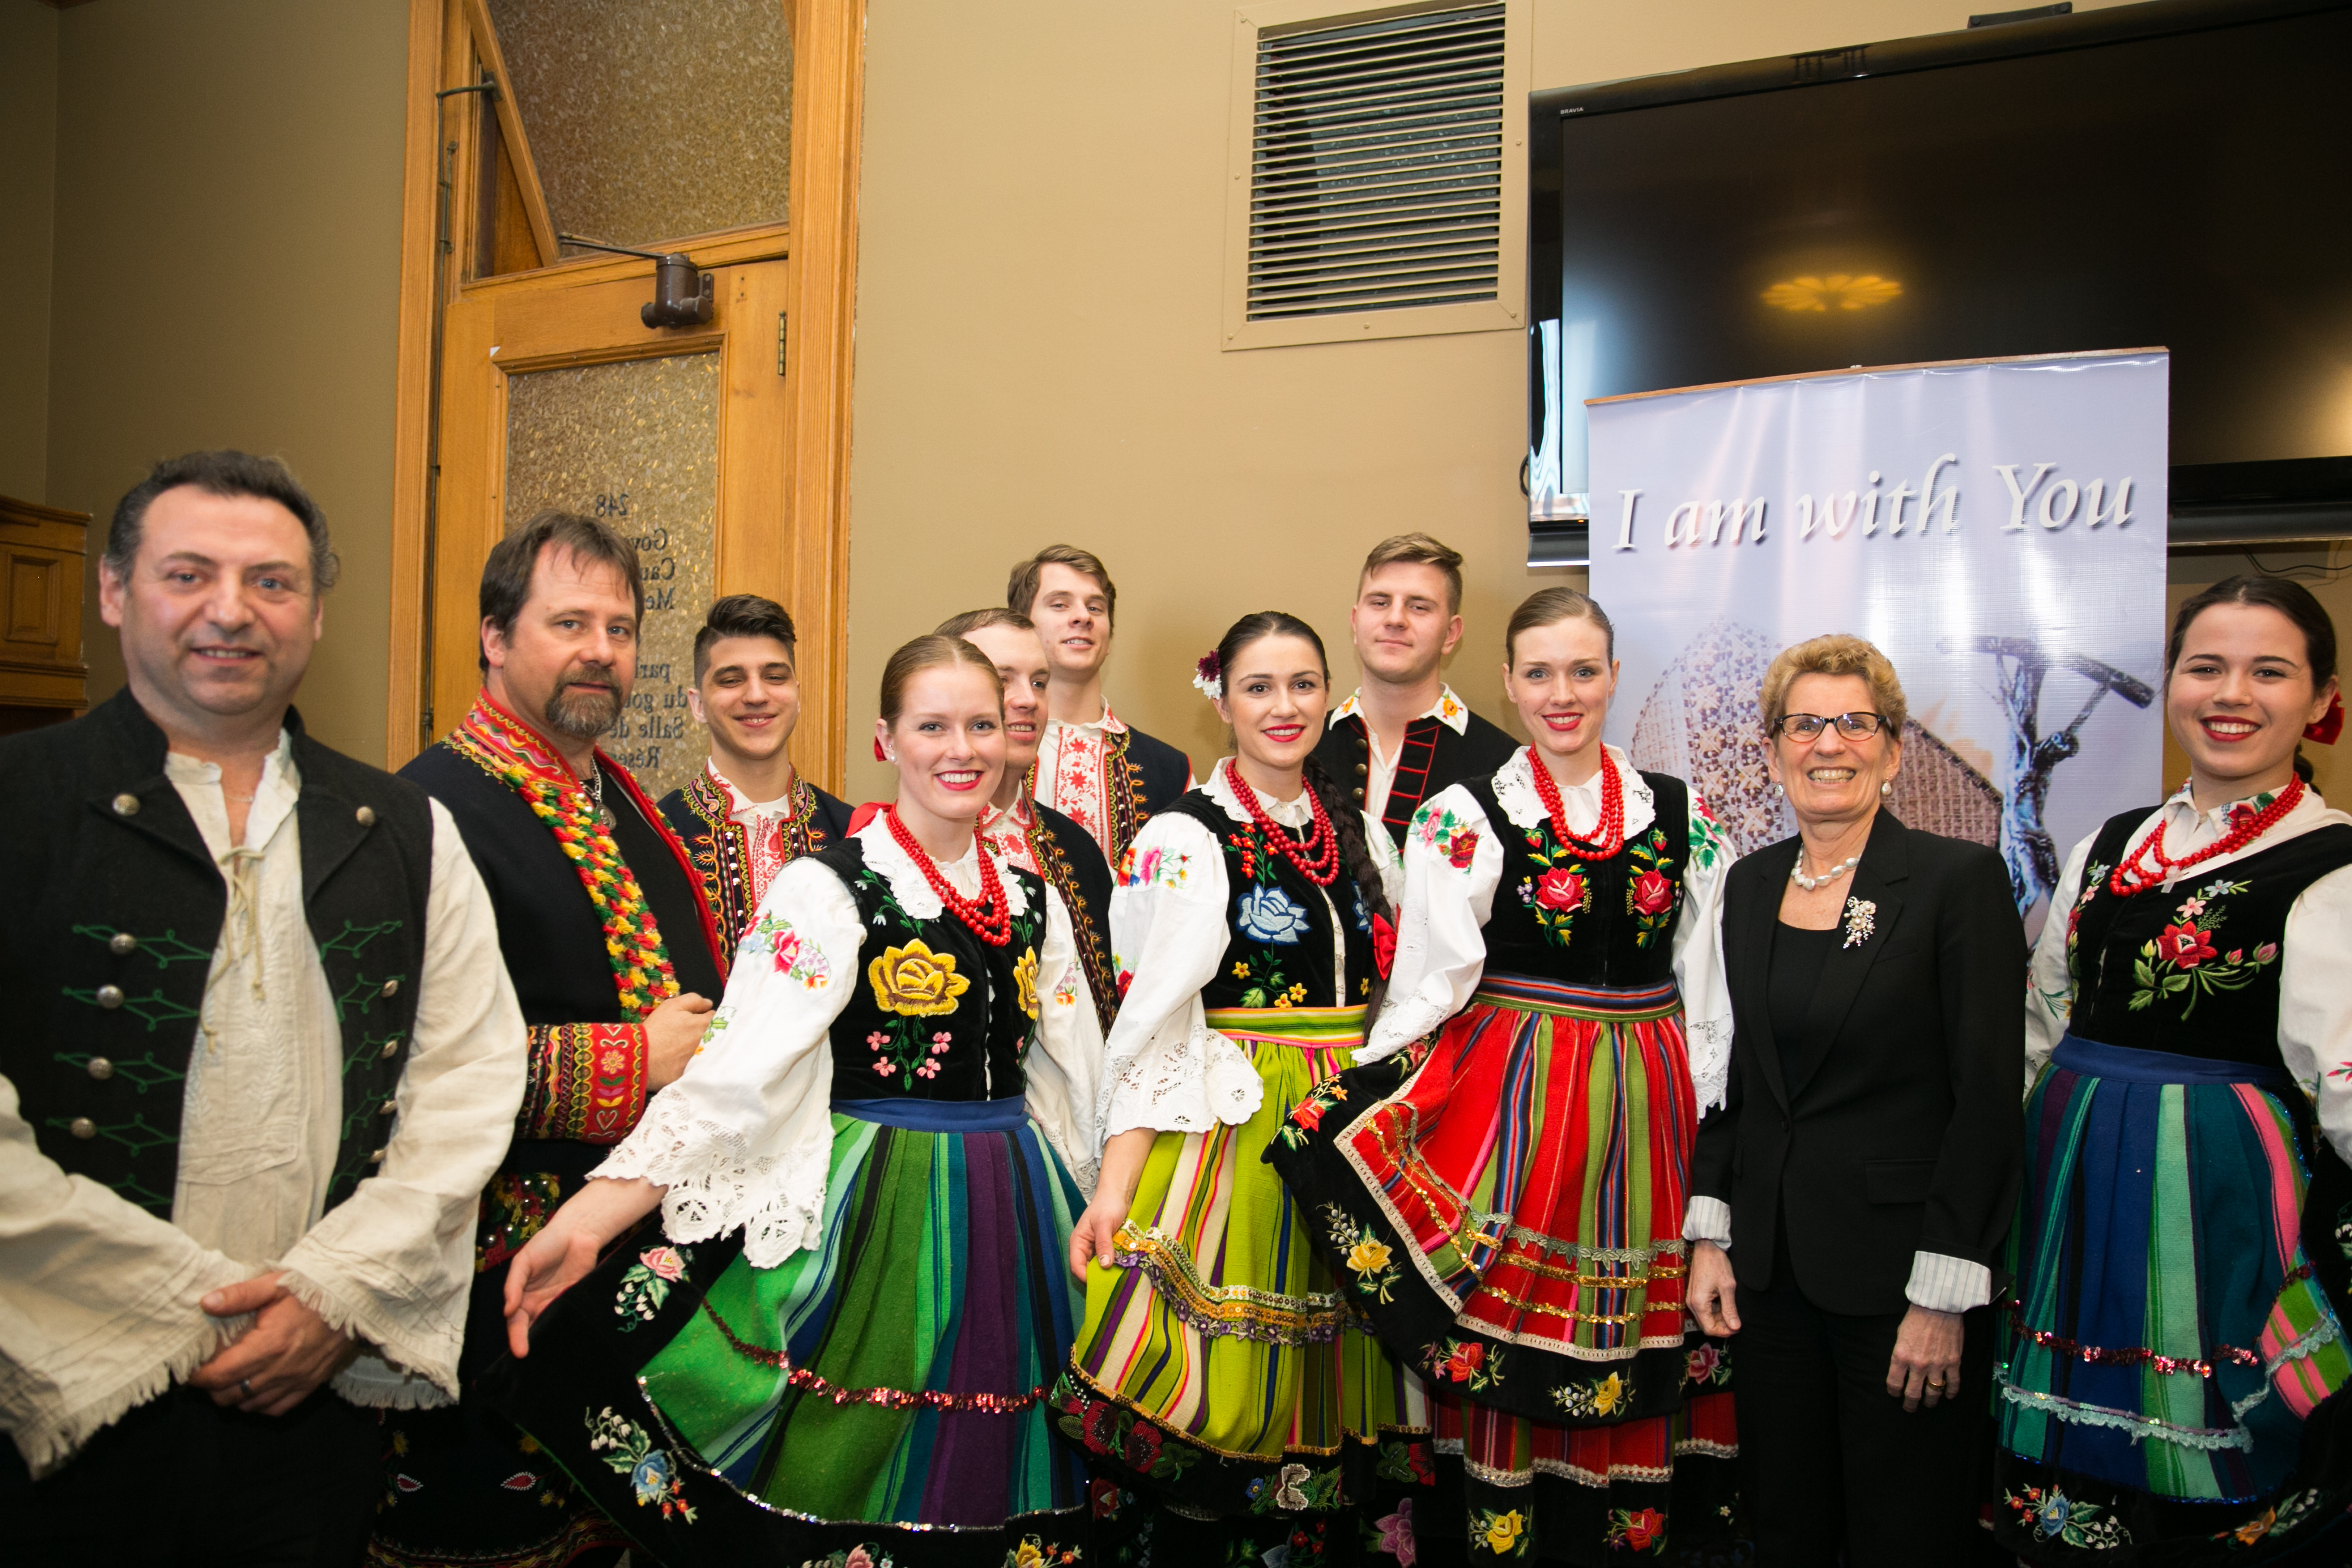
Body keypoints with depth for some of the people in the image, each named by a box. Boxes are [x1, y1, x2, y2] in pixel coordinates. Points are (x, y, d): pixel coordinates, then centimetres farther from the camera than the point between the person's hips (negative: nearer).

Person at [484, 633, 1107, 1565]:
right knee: (859, 1491, 4)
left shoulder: (1032, 901, 8)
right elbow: (736, 1077, -19)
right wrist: (585, 1225, -29)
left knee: (993, 1488, 13)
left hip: (1014, 1226, 5)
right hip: (875, 1222, -5)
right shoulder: (828, 888, -9)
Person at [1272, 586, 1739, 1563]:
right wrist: (1351, 1114, -17)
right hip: (1509, 1101, -3)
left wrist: (1715, 1131, 5)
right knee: (1506, 1337, 1)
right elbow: (1427, 989, -7)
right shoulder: (1464, 818, -2)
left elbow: (1709, 997, 9)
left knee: (1639, 1355, 10)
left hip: (1647, 1107, 3)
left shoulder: (1683, 816, 7)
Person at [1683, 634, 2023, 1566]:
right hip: (1772, 1265, 5)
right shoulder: (1750, 885, 7)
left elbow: (1989, 1097, -12)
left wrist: (1943, 1295, -15)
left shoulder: (1961, 880, -10)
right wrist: (1710, 1235, 6)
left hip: (1897, 1264, -5)